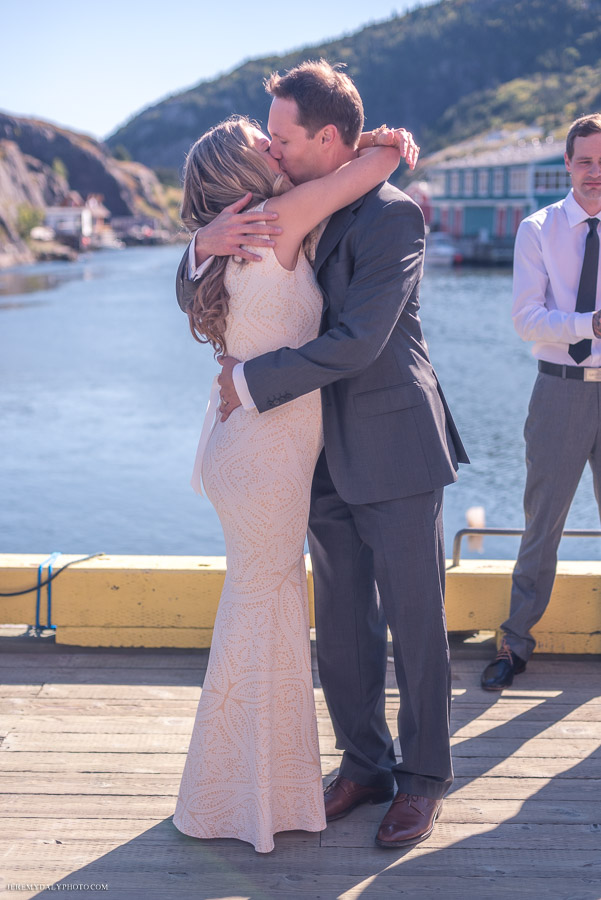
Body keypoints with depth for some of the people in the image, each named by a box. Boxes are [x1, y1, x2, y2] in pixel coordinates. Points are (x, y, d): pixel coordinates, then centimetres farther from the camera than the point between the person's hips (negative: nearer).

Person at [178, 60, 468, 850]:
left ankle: (424, 777, 21)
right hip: (327, 459, 7)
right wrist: (204, 247, -13)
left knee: (416, 624, 4)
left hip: (395, 453, -6)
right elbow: (195, 300, 9)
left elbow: (355, 341, -22)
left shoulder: (392, 215, -14)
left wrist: (252, 380, -16)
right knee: (342, 628, 14)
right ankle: (364, 765, 30)